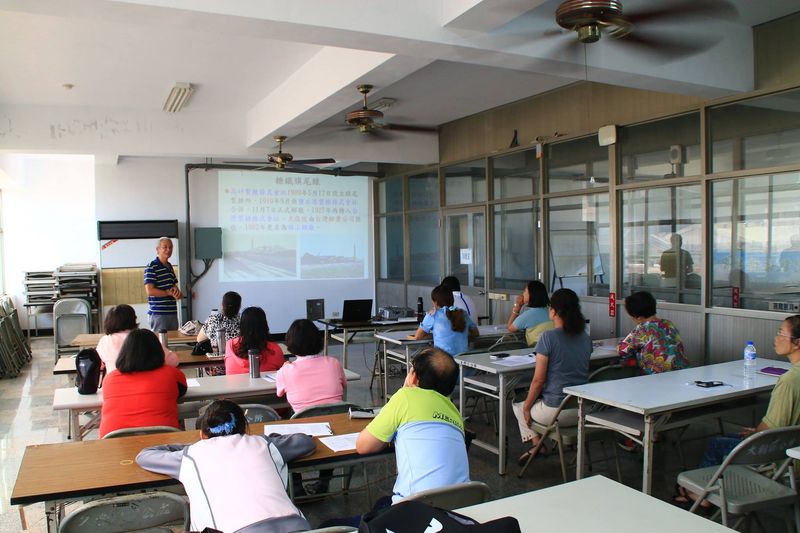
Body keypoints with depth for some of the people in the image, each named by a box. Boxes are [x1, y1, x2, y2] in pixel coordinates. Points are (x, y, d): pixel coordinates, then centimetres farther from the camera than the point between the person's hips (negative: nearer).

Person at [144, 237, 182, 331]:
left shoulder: (170, 267, 17)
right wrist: (169, 293, -12)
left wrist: (177, 293, 1)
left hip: (173, 312, 8)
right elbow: (149, 291, -16)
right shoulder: (151, 267, -8)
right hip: (158, 313, -8)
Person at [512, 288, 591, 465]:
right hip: (582, 410, 6)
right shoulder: (585, 338, 5)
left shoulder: (548, 337, -16)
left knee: (518, 406, 23)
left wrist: (526, 406, 0)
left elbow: (539, 380, -14)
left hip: (556, 411, -6)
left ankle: (536, 444, 13)